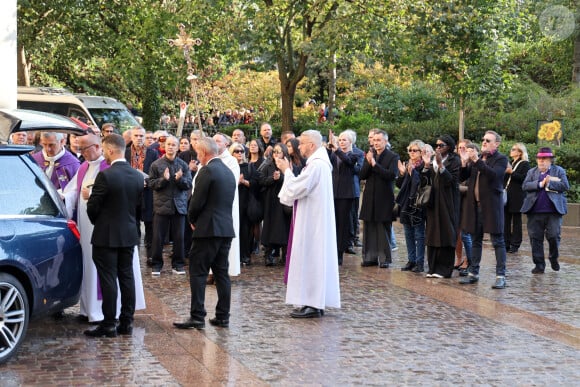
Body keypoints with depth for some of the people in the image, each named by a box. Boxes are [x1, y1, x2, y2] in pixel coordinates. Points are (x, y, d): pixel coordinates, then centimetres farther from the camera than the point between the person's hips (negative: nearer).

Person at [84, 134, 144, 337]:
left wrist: (96, 221, 8)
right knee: (126, 277, 10)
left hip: (107, 236, -6)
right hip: (129, 234, 6)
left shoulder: (105, 176, -18)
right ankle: (126, 322, 14)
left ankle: (109, 324, 1)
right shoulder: (138, 176, 3)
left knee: (108, 280, -2)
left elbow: (92, 207, -12)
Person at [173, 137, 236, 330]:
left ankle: (197, 316, -8)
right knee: (221, 272, 11)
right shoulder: (228, 171, 15)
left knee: (198, 272, -5)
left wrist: (192, 219, 5)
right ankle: (223, 316, 12)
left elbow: (197, 202, -14)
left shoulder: (207, 171, -13)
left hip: (208, 229, -8)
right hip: (227, 228, 8)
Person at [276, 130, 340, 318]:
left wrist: (286, 170, -5)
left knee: (310, 258, -7)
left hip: (312, 221, -10)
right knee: (315, 260, 12)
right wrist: (288, 171, 10)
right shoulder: (319, 162, 15)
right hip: (314, 219, 10)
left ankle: (312, 305, -4)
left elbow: (295, 189, -19)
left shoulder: (316, 165, -19)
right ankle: (316, 302, 16)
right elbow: (301, 188, 17)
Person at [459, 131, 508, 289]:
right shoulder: (477, 158, 16)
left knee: (498, 241, -4)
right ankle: (473, 273, 20)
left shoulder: (501, 159, -3)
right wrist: (464, 163, -7)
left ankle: (501, 276, -5)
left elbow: (494, 174, -22)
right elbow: (463, 177, 11)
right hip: (475, 205, 7)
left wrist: (477, 161, -24)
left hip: (491, 205, -6)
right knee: (476, 240, 13)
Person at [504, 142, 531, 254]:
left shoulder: (525, 164, -2)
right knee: (506, 221, 5)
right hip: (506, 196, 7)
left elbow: (524, 178, -15)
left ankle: (515, 245, 3)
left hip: (517, 198, -7)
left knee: (516, 221, -1)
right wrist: (504, 171, 4)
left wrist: (511, 172, -17)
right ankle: (506, 243, 8)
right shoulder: (509, 163, 21)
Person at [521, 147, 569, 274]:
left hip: (553, 211, -2)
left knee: (554, 236, -4)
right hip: (535, 211, 2)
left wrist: (549, 183, -13)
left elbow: (565, 186, -5)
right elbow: (525, 186, -1)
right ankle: (539, 264, 9)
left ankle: (553, 258, 22)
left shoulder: (559, 171, 8)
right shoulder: (531, 172, 15)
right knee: (535, 238, 1)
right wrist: (540, 184, -14)